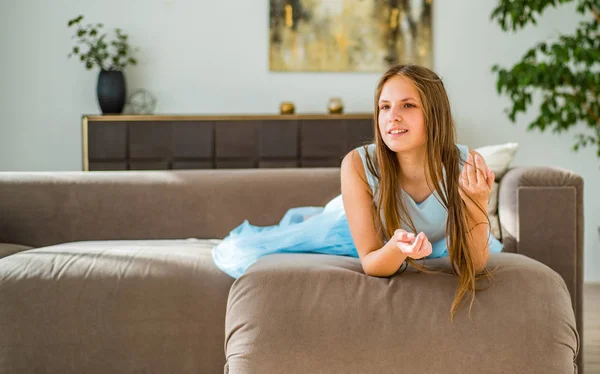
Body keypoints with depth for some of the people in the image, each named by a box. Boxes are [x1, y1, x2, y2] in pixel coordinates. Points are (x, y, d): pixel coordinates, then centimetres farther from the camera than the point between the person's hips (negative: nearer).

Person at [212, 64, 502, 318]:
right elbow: (371, 264, -30)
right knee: (236, 254, -10)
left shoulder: (468, 166, -34)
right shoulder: (358, 164, -37)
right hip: (354, 228, -2)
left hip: (437, 243, 2)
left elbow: (474, 266, -29)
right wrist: (397, 248, -54)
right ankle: (311, 219, 25)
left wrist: (477, 204, -47)